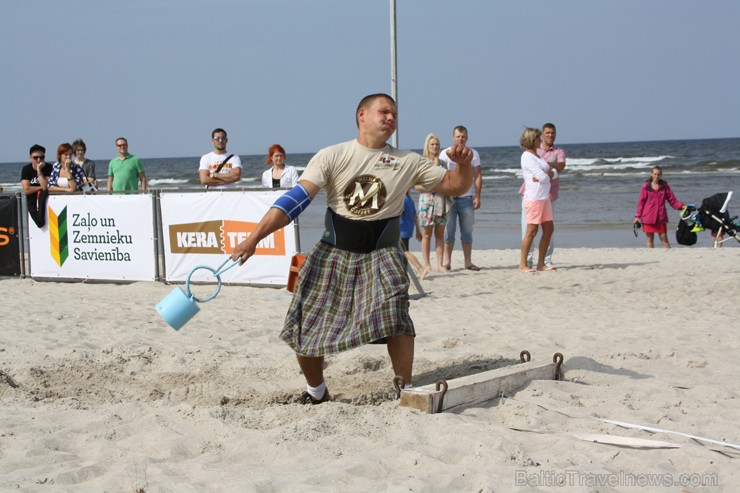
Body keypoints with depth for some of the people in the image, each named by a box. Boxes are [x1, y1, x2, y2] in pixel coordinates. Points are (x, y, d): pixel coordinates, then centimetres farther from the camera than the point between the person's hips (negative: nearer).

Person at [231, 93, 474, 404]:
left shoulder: (407, 162, 3)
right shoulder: (332, 156, -3)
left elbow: (454, 186, 7)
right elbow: (296, 199, -11)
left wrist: (463, 165, -17)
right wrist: (254, 237, -21)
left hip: (380, 254, 0)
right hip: (334, 251, 0)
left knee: (394, 310, -26)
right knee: (303, 327, -2)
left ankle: (405, 391, -11)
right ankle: (316, 392, 24)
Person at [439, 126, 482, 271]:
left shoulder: (473, 154, 9)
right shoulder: (446, 153, 3)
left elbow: (478, 176, 6)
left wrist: (477, 196, -2)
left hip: (467, 197, 2)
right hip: (449, 197, -2)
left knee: (467, 232, 5)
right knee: (448, 231, -1)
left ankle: (468, 261, 9)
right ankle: (447, 261, 4)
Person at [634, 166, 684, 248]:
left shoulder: (664, 186, 4)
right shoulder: (646, 186, 2)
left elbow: (672, 201, 4)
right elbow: (641, 202, 5)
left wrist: (681, 206, -13)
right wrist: (638, 216, -1)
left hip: (661, 217, 0)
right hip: (648, 217, 0)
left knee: (664, 238, -1)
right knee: (650, 238, 4)